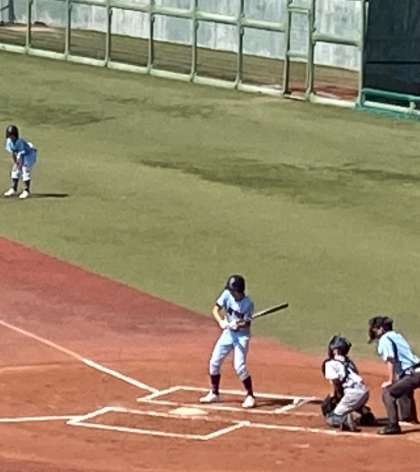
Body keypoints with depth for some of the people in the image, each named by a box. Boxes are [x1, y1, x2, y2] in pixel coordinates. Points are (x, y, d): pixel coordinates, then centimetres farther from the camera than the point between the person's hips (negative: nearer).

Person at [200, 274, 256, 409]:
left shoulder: (248, 303, -21)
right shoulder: (227, 294, -10)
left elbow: (247, 325, -18)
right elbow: (215, 309, -14)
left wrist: (239, 325, -39)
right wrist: (221, 322, -32)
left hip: (242, 335, -5)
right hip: (227, 333, 5)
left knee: (239, 366, -16)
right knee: (214, 362, 6)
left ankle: (250, 396, -2)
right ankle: (214, 394, 23)